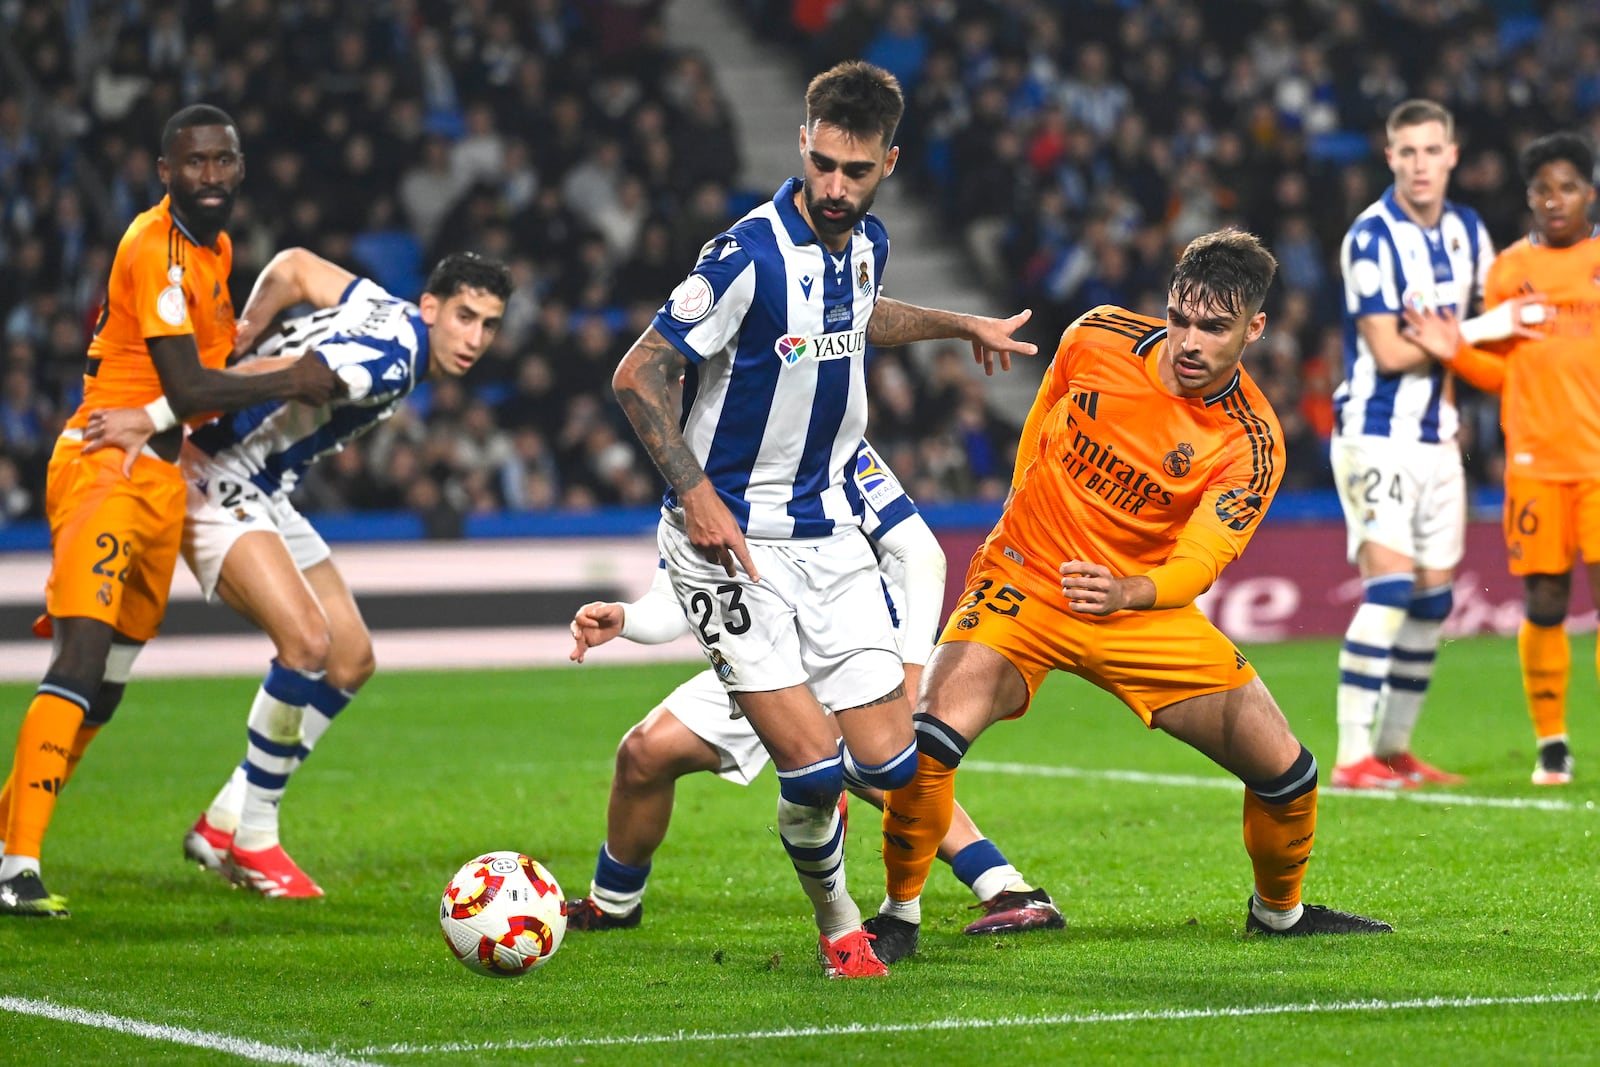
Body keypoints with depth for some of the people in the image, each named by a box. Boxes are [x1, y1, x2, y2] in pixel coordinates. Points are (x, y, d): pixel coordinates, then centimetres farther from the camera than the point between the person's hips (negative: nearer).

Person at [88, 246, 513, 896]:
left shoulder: (385, 310, 4)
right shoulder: (387, 364, -26)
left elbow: (292, 267, 13)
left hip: (265, 497, 11)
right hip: (217, 481, -11)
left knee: (352, 660, 7)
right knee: (306, 640, -26)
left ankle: (227, 821, 12)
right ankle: (249, 837, -12)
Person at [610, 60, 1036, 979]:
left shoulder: (867, 243, 4)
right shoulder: (750, 257, -19)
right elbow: (639, 376, -15)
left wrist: (964, 326, 35)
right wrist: (695, 495, -21)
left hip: (829, 532, 6)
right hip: (731, 540, -6)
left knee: (888, 764, -1)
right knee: (814, 768, -16)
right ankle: (838, 928, 11)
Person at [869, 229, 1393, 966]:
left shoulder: (1251, 445, -16)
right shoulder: (1099, 338, -11)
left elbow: (1200, 560, -27)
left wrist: (1126, 593, -48)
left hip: (1143, 609, 1)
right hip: (1025, 583, -1)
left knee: (1284, 770, -3)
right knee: (931, 735, -26)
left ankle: (1279, 910, 29)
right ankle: (900, 913, -5)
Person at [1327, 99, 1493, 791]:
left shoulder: (1468, 232, 9)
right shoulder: (1371, 238, -13)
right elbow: (1389, 351, -17)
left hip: (1438, 440, 7)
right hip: (1378, 436, -7)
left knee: (1433, 600, 7)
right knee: (1389, 586, -17)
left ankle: (1394, 749, 17)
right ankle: (1353, 755, -17)